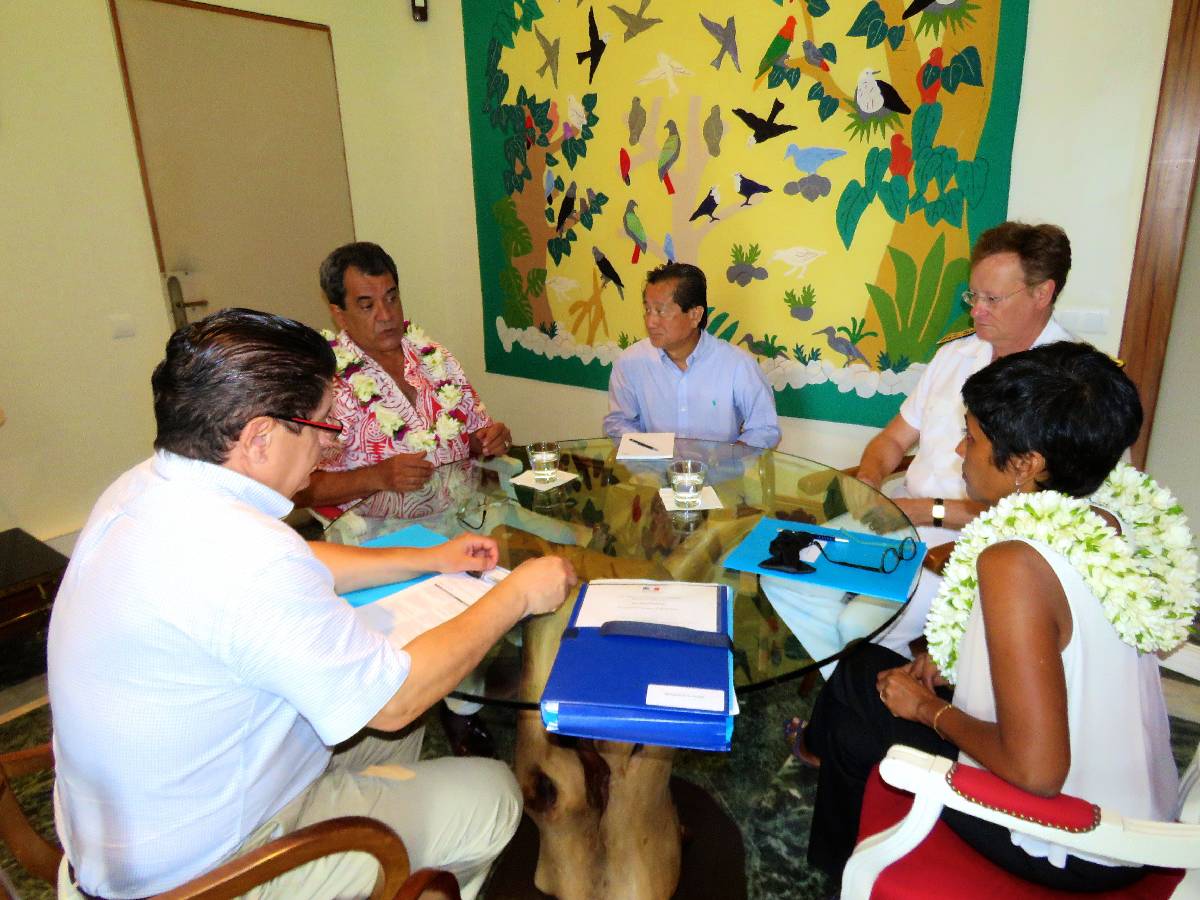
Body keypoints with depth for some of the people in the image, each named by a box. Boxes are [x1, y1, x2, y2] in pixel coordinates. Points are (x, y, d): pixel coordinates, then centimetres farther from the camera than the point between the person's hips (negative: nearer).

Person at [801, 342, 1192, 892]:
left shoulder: (1014, 562, -32)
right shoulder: (1115, 515, -6)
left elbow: (1035, 770, -31)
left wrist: (931, 709, -14)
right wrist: (953, 666, 7)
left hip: (1070, 852, -7)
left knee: (855, 732, 11)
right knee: (868, 666, 13)